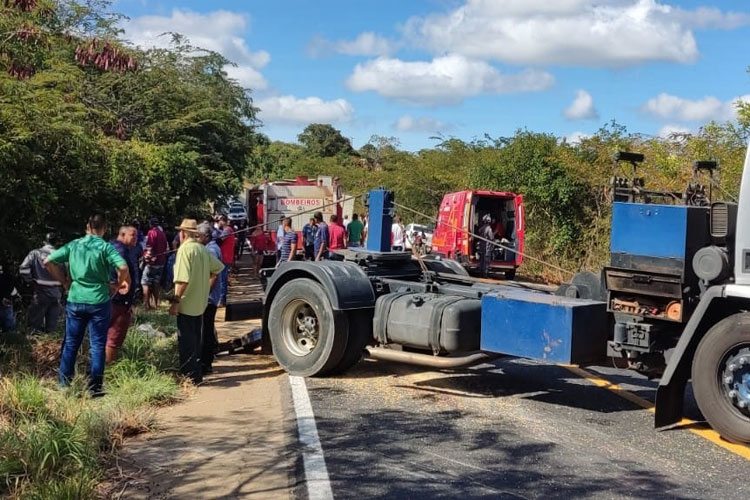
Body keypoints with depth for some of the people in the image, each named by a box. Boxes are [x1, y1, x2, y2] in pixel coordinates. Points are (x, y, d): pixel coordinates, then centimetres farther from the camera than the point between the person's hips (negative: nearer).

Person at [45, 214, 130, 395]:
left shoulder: (73, 245, 3)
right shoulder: (105, 247, -8)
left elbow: (48, 262, 1)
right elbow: (123, 267, -22)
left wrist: (64, 281, 10)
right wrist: (119, 284, -4)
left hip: (75, 300, 3)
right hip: (98, 302, -3)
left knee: (70, 344, 13)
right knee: (97, 345, 5)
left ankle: (64, 385, 19)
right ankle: (94, 387, 7)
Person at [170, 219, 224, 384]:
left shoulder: (185, 249, -16)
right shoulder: (203, 249, 8)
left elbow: (183, 280, -24)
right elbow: (217, 268, 18)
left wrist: (176, 301, -21)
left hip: (186, 304, -8)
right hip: (200, 304, 8)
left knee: (186, 342, -2)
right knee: (196, 340, 18)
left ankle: (189, 376, 0)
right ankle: (197, 373, 27)